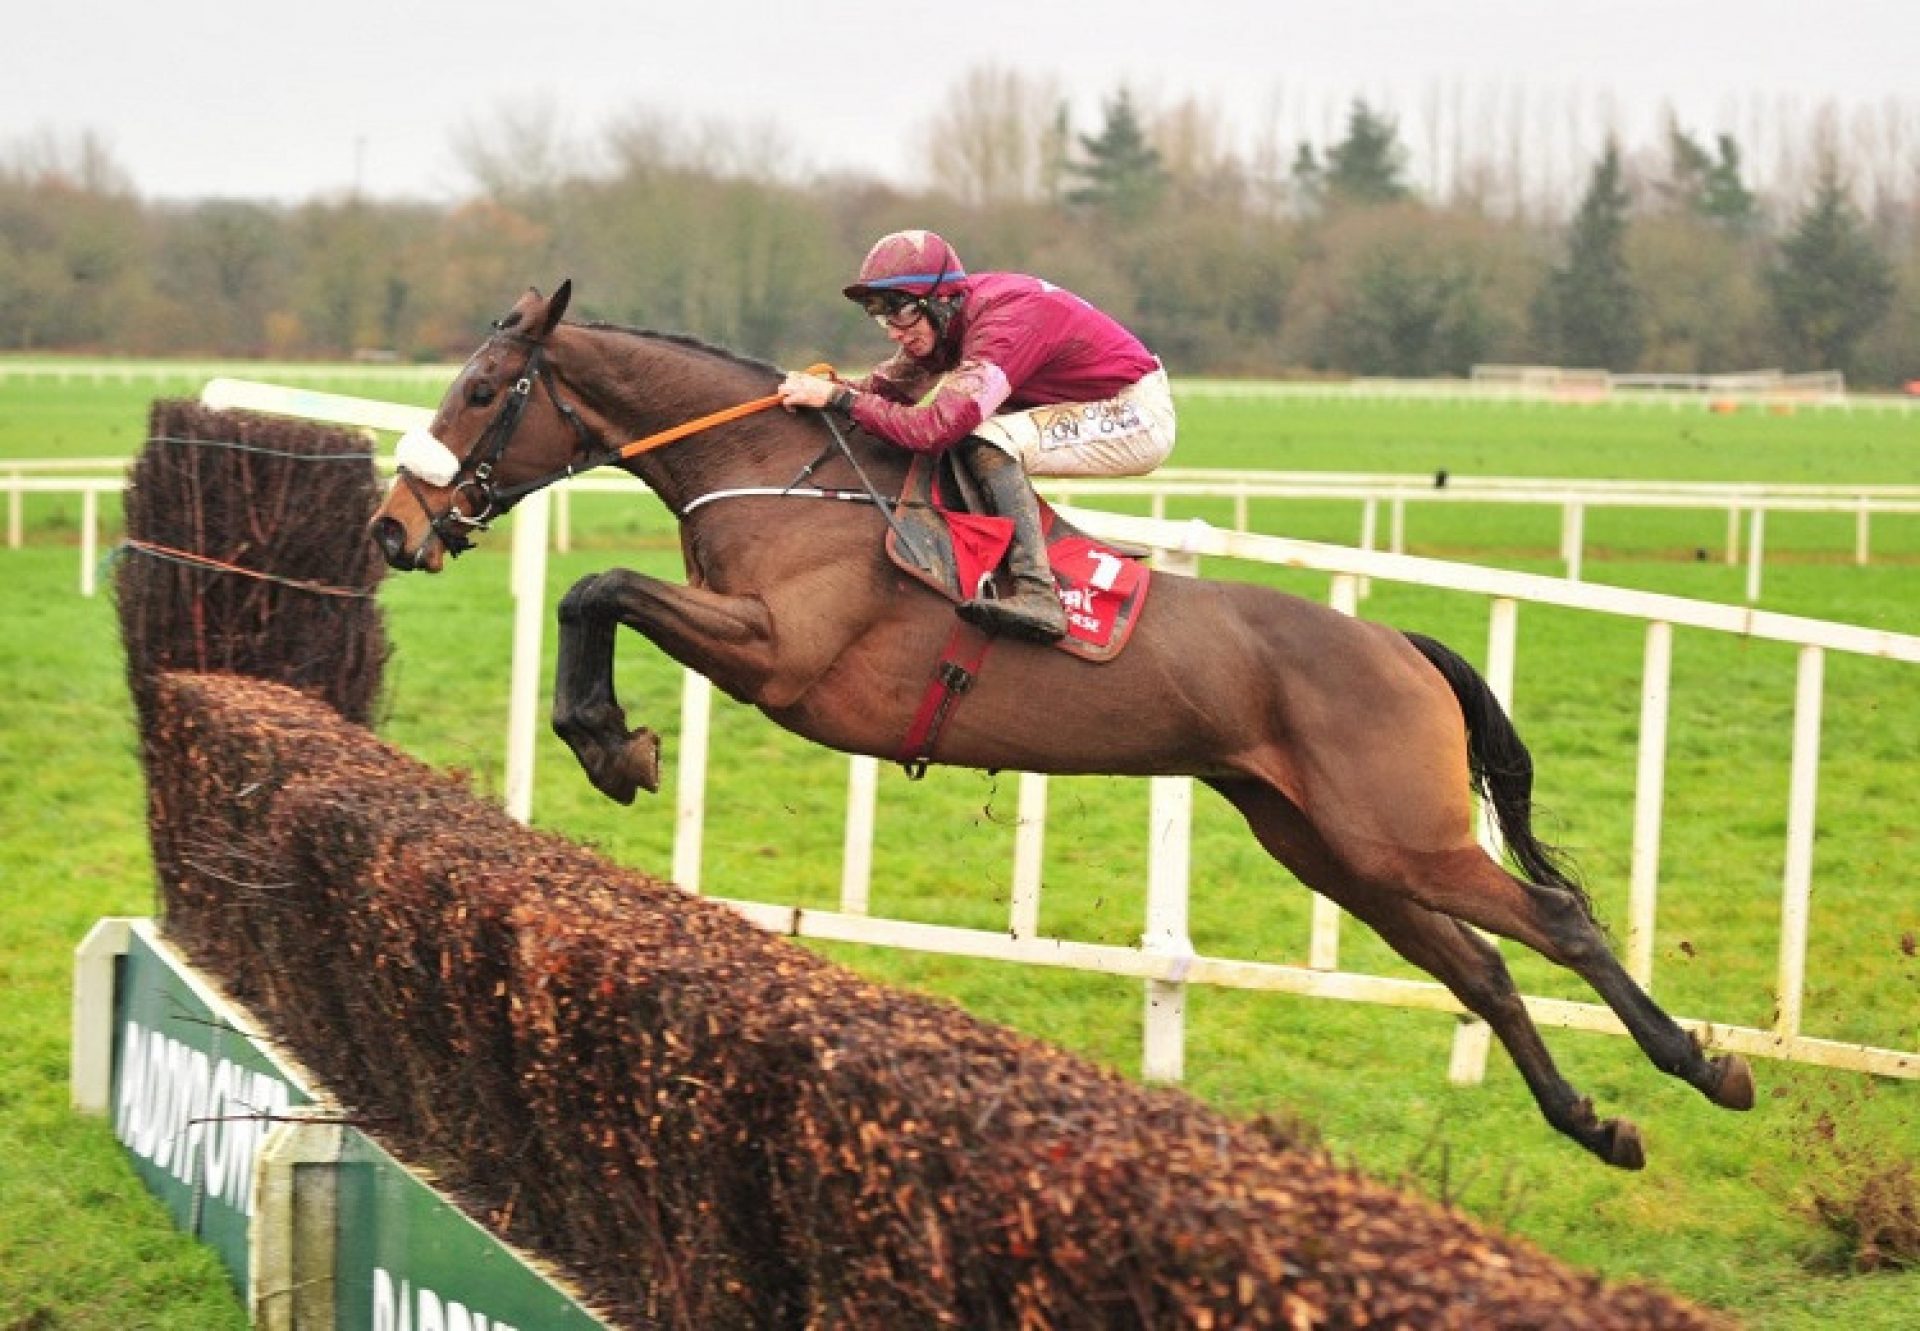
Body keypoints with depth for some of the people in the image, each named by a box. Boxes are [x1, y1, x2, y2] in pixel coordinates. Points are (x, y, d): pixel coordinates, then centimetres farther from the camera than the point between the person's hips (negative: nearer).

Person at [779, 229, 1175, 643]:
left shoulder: (1005, 321, -29)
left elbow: (935, 429, -35)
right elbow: (888, 384, 4)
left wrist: (838, 398, -31)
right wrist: (825, 385, -13)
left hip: (1140, 417, -10)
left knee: (987, 444, -26)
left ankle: (1037, 596, -34)